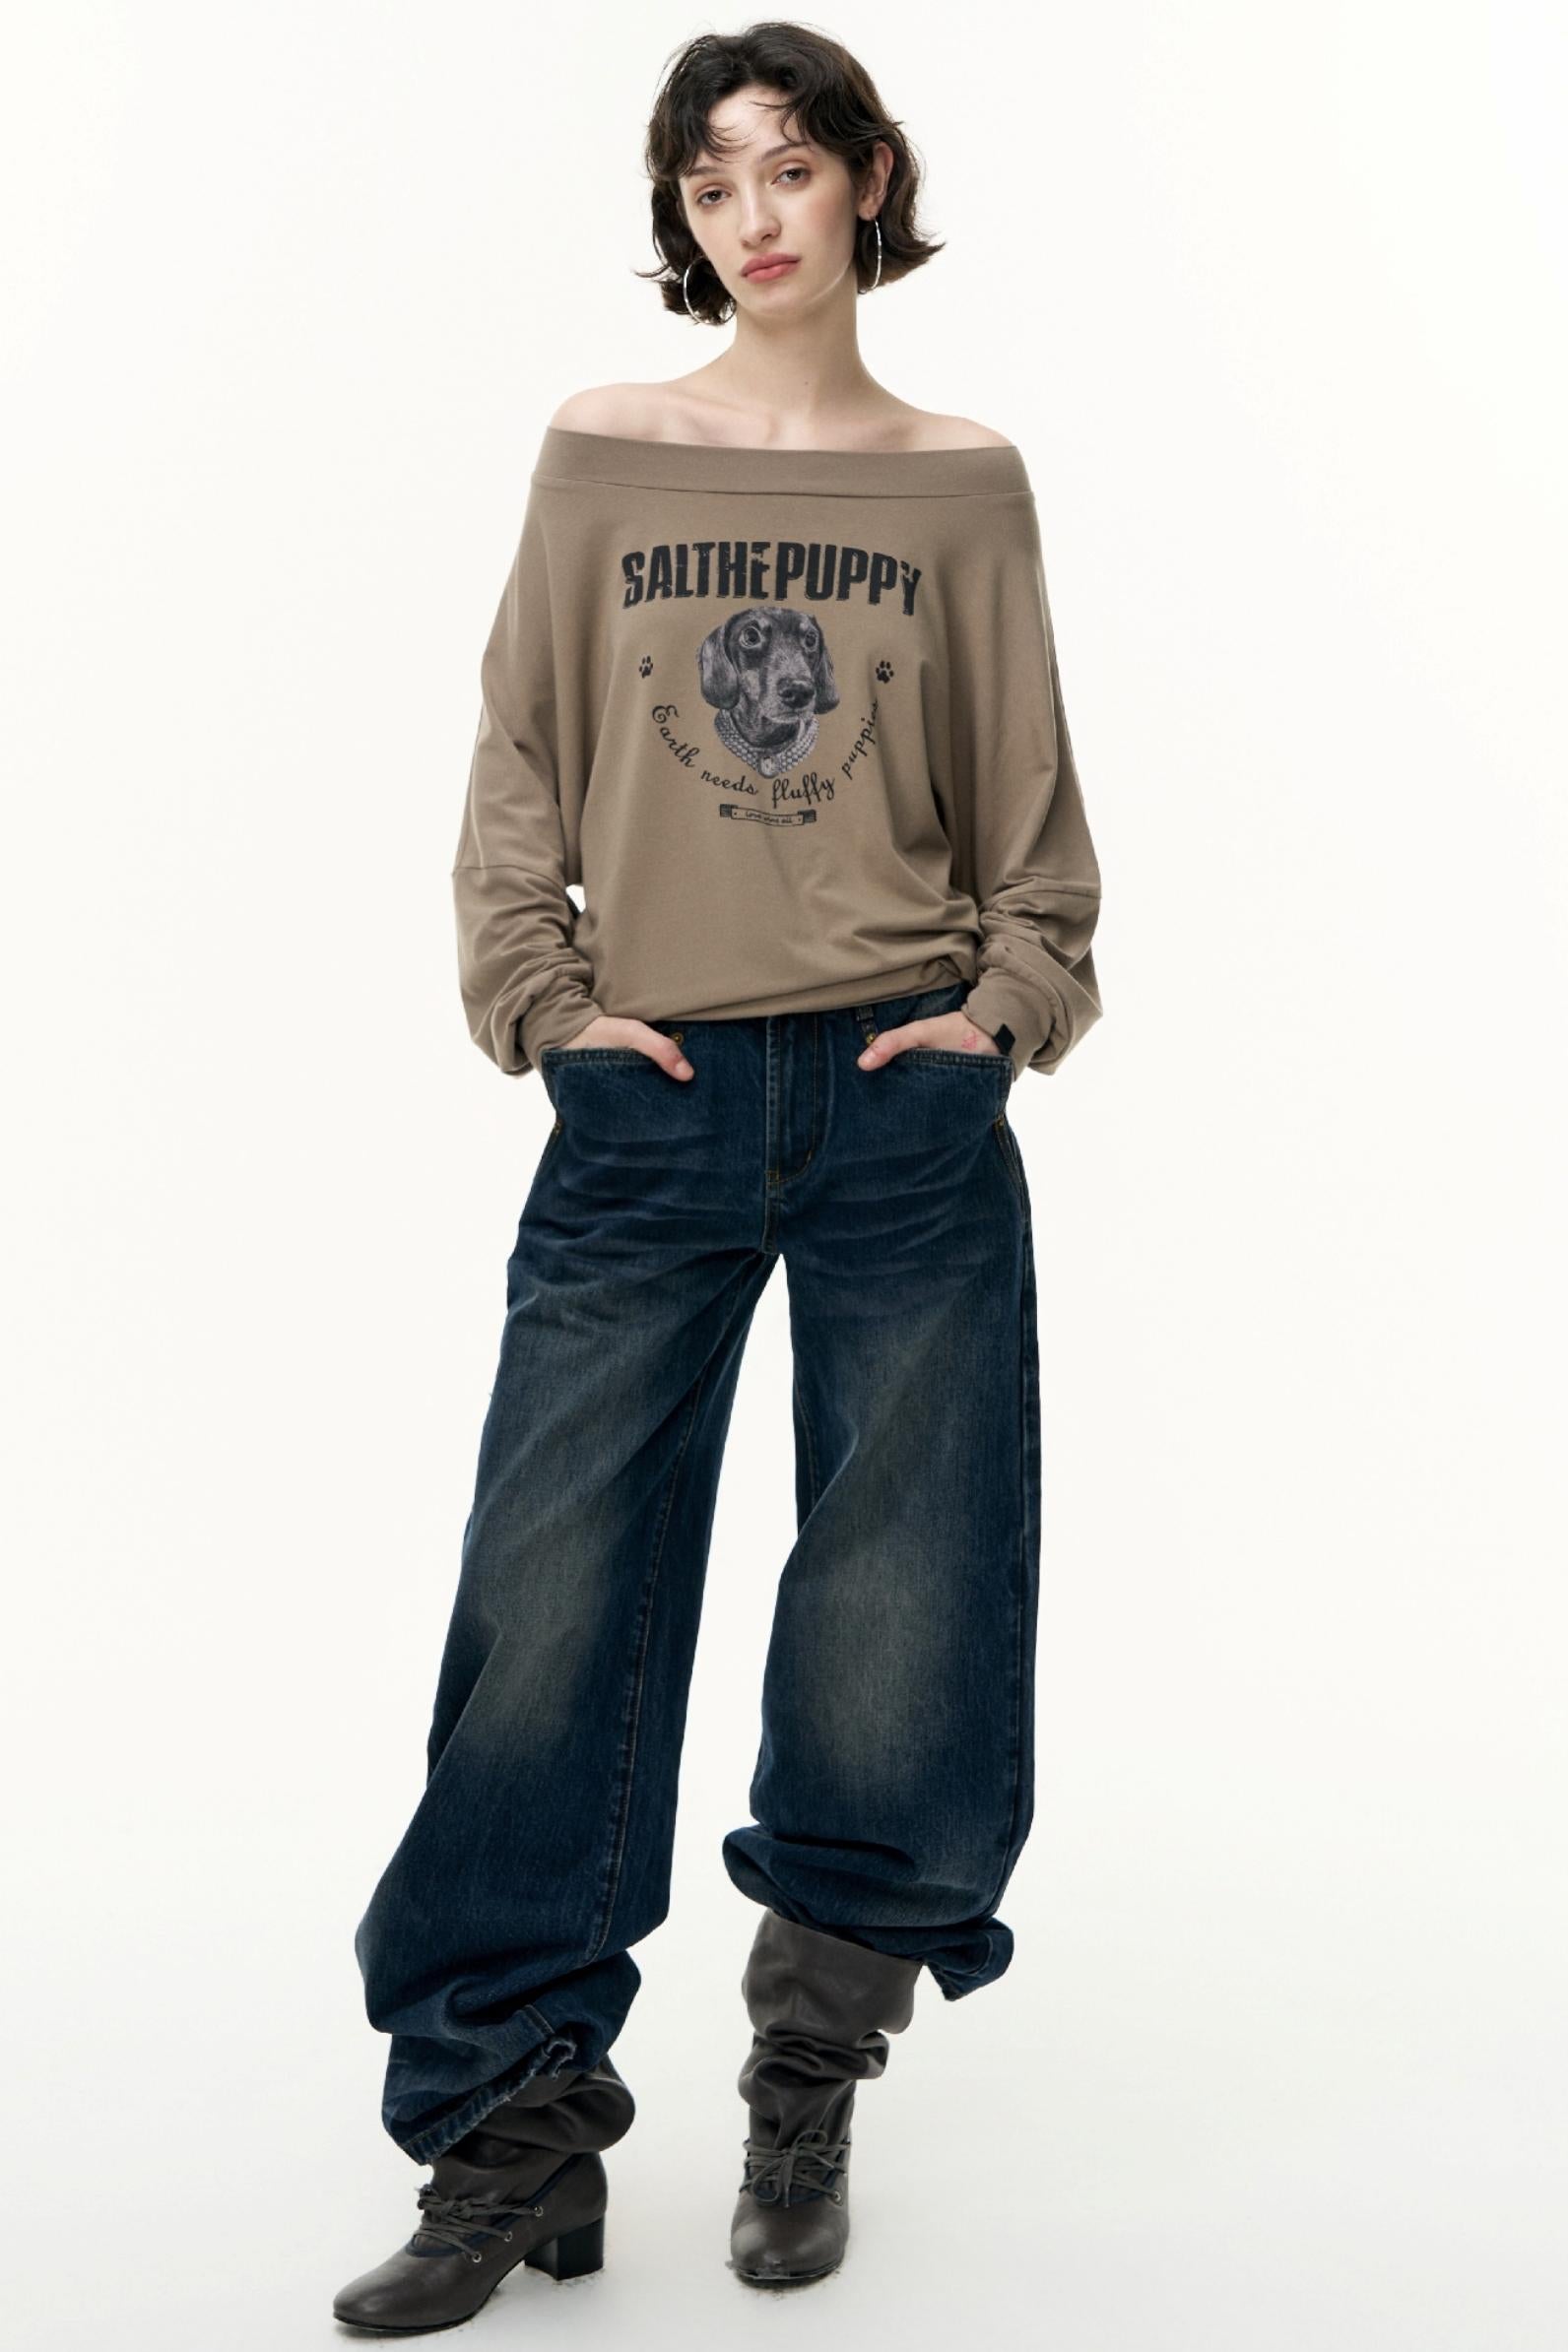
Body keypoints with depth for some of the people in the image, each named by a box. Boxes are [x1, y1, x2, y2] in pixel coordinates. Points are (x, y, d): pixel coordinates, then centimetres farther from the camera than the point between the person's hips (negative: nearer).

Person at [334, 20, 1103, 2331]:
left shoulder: (964, 478, 9)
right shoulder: (600, 452, 9)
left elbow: (1030, 796, 11)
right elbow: (520, 770, 7)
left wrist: (1012, 1004, -2)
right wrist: (543, 995, -5)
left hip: (904, 1107, 0)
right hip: (650, 1109, 0)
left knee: (900, 1615, 4)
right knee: (552, 1611, -2)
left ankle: (805, 2098, 25)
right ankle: (517, 2137, 11)